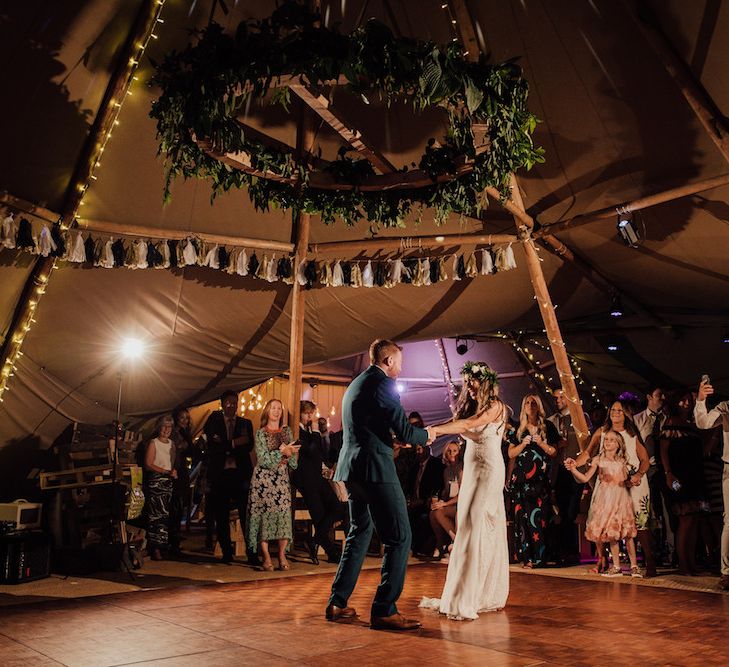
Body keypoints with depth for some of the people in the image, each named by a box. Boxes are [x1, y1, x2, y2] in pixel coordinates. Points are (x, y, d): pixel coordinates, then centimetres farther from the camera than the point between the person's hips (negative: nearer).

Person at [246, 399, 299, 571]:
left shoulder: (287, 431, 14)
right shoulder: (261, 433, 4)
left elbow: (294, 462, 11)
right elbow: (263, 459, -7)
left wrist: (289, 453, -9)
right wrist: (281, 452, -12)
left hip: (282, 479, 3)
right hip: (263, 478, -3)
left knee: (284, 514, -7)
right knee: (264, 514, -7)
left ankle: (282, 555, -2)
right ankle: (266, 557, -4)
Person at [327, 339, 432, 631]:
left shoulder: (354, 385, 18)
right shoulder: (383, 384, -11)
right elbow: (405, 432, -13)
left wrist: (391, 437, 31)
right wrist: (426, 435, 6)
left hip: (352, 469, 10)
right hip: (375, 468, -10)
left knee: (360, 532, 20)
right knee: (399, 537, -4)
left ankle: (337, 603, 22)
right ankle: (384, 610, -4)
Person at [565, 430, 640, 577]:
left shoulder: (622, 460, 7)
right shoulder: (598, 459, 2)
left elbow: (625, 479, 8)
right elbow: (585, 478, -6)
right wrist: (573, 469, -19)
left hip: (621, 496, 0)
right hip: (606, 498, 0)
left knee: (627, 531, -3)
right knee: (611, 532, 2)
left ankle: (634, 566, 7)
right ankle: (616, 566, 11)